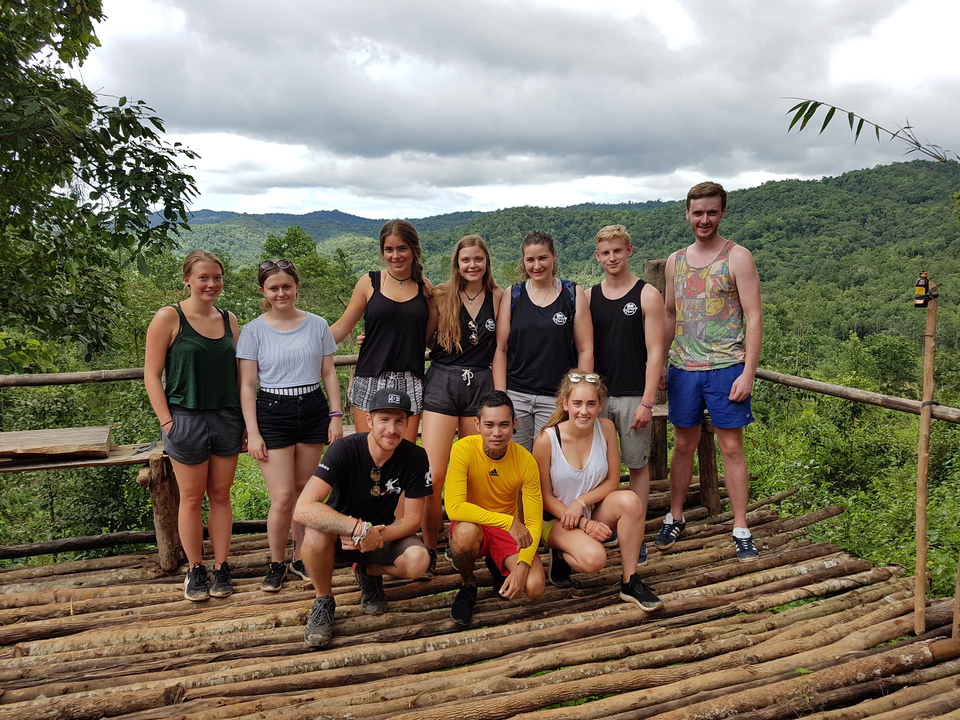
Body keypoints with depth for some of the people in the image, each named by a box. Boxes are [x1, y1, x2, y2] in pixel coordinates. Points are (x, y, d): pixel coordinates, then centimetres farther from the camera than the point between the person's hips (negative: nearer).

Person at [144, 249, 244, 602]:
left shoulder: (229, 320, 8)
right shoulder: (169, 318, -5)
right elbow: (152, 374, -5)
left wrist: (245, 421, 9)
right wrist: (167, 422, -12)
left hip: (227, 419, 4)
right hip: (186, 419, -4)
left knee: (221, 495, 11)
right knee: (192, 498, 7)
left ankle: (221, 567, 22)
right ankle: (195, 569, 22)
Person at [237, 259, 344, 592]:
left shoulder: (317, 325, 6)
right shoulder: (253, 331, 0)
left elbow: (328, 374, 10)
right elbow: (246, 386, -1)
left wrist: (336, 415, 3)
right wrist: (252, 433, -7)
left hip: (313, 411, 2)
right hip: (272, 414, -2)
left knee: (304, 491, 8)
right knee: (282, 497, -6)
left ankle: (301, 557, 24)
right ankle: (276, 563, 15)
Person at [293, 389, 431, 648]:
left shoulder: (415, 458, -16)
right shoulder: (345, 449, -24)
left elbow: (412, 519, -9)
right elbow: (303, 509, -36)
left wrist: (375, 536, -29)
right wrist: (360, 528, -44)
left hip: (383, 532, 2)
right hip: (338, 535, -2)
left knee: (418, 560, -28)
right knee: (317, 531, -36)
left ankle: (368, 571, 8)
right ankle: (324, 601, -6)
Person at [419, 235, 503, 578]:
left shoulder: (498, 297, 6)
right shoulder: (440, 295, 2)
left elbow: (501, 348, 13)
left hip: (481, 385, 2)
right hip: (442, 384, -2)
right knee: (433, 476, -8)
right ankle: (429, 551, 8)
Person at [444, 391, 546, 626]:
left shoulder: (526, 461, -15)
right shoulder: (464, 450, -22)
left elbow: (534, 523, -11)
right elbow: (454, 507, -31)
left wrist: (522, 567, -26)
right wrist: (509, 522, -34)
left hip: (509, 531, 2)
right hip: (472, 524, -2)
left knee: (534, 587, -21)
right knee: (466, 532, -38)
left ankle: (497, 567, 16)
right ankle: (468, 584, -2)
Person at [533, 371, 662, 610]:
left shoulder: (606, 428, -10)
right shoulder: (546, 440, -19)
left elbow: (612, 481, -3)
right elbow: (545, 497, -11)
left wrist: (581, 502, -19)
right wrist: (583, 523, -19)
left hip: (595, 512, 4)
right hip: (557, 518, -4)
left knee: (629, 500, -28)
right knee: (593, 559, -32)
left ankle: (630, 583, -15)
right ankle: (561, 555, 5)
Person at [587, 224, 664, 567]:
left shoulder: (647, 295, -1)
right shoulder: (589, 297, 8)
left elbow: (655, 352, -6)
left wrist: (647, 402, -12)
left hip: (633, 395, -3)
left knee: (637, 464, 6)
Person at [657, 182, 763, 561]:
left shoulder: (737, 257, -4)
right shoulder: (675, 261, 10)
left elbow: (753, 317, -7)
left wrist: (748, 372, -14)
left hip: (725, 367, -4)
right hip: (682, 368, 4)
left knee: (732, 447, 3)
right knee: (683, 444, 12)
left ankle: (740, 529, 14)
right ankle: (675, 517, 26)